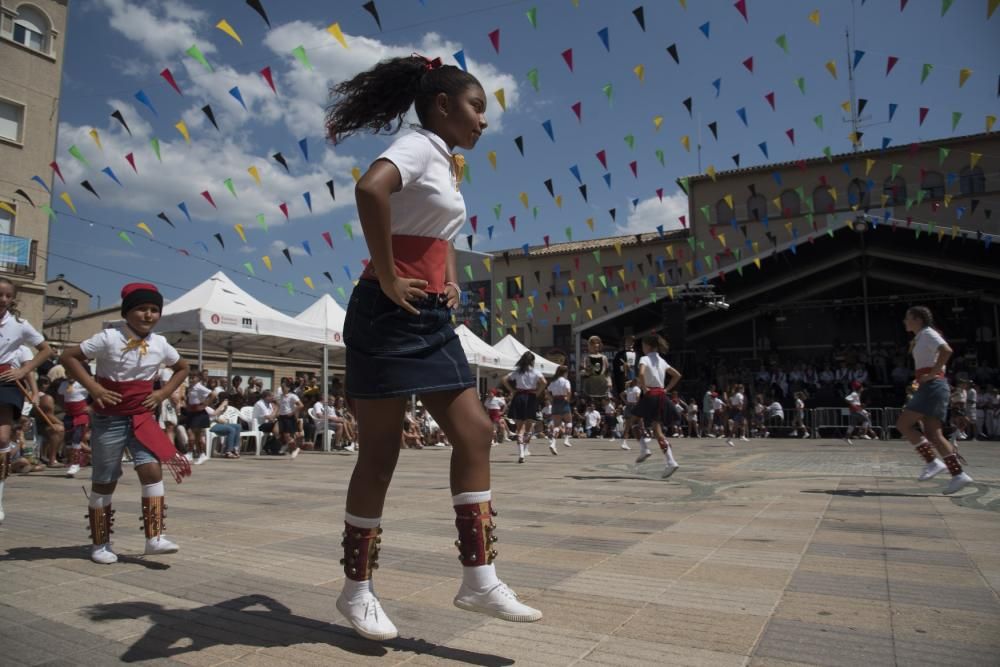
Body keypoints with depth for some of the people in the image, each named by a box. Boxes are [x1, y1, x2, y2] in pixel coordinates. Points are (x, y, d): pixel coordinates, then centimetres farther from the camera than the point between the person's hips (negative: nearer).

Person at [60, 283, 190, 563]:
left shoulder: (160, 344, 0)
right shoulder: (109, 338, -12)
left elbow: (182, 368, 17)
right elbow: (68, 357, -8)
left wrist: (163, 393, 4)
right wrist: (94, 388, -17)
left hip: (142, 418, 3)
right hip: (109, 419, -3)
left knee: (152, 469, -12)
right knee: (104, 482, 7)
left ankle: (155, 537, -6)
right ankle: (100, 545, 22)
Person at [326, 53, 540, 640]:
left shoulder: (448, 165, 19)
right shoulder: (418, 147, -8)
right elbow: (370, 189, -31)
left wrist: (451, 283, 19)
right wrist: (387, 278, -24)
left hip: (433, 319, 9)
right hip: (390, 317, -9)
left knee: (475, 434, 2)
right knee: (382, 452, -1)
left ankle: (480, 581, 10)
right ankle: (358, 590, 17)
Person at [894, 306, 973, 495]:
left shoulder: (927, 333, -5)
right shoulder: (921, 338, 23)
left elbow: (946, 351, -23)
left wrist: (932, 374, -20)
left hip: (932, 386, -10)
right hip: (931, 388, 10)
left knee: (903, 424, -12)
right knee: (933, 434, 4)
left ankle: (932, 462, -11)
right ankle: (958, 475, 1)